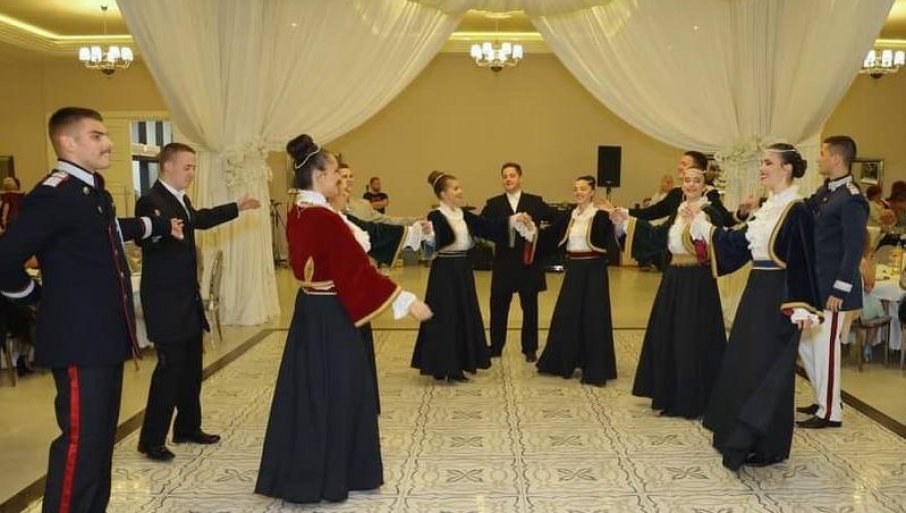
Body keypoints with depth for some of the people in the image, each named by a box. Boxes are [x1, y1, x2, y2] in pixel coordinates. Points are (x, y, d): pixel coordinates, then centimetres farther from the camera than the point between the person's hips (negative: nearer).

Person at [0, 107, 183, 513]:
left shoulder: (95, 193, 14)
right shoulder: (54, 195, -16)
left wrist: (161, 226, 47)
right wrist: (35, 294, -6)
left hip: (106, 338, 9)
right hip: (78, 342, -9)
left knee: (101, 440, 15)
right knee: (81, 442, -7)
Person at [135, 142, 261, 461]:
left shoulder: (181, 199, 12)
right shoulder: (150, 201, -17)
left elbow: (199, 219, 32)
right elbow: (145, 241, -31)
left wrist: (237, 207, 39)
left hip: (187, 299, 10)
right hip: (165, 302, -10)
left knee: (191, 367, 15)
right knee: (170, 367, -7)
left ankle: (188, 428, 27)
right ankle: (151, 440, 4)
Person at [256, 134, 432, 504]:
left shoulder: (297, 215, 6)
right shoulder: (326, 219, -22)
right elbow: (358, 269, -23)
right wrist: (406, 300, -21)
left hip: (309, 309, 9)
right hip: (331, 316, -9)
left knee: (308, 389, 16)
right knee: (332, 392, 3)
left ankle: (300, 473, 28)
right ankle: (325, 477, 15)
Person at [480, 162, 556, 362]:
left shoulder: (535, 202, 2)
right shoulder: (493, 204, 3)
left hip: (529, 262, 0)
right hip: (503, 263, 0)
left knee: (530, 308, 8)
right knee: (498, 307, 7)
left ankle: (530, 349, 20)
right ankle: (495, 347, 20)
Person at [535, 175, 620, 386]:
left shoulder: (601, 215, -8)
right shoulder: (569, 216, 9)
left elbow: (611, 239, -23)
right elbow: (550, 236, 8)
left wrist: (616, 221, -39)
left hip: (593, 270, -6)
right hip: (573, 270, 6)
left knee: (593, 318, -1)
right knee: (566, 316, 10)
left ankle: (595, 370, 8)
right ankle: (564, 363, 26)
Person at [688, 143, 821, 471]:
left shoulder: (796, 211, -14)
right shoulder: (767, 209, 11)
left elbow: (803, 262, -19)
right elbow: (737, 242, 16)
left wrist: (801, 307, -23)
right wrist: (700, 225, 17)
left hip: (778, 297, -9)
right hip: (756, 292, 9)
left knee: (767, 369, -2)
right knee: (745, 365, 14)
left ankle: (769, 447, 10)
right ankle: (742, 438, 27)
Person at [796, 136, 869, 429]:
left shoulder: (851, 200, -17)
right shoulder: (824, 192, 10)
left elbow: (854, 248, -20)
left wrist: (840, 291, -20)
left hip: (832, 288, -9)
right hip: (812, 284, 9)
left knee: (825, 347, 0)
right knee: (805, 341, 17)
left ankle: (830, 413, 14)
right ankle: (823, 398, 31)